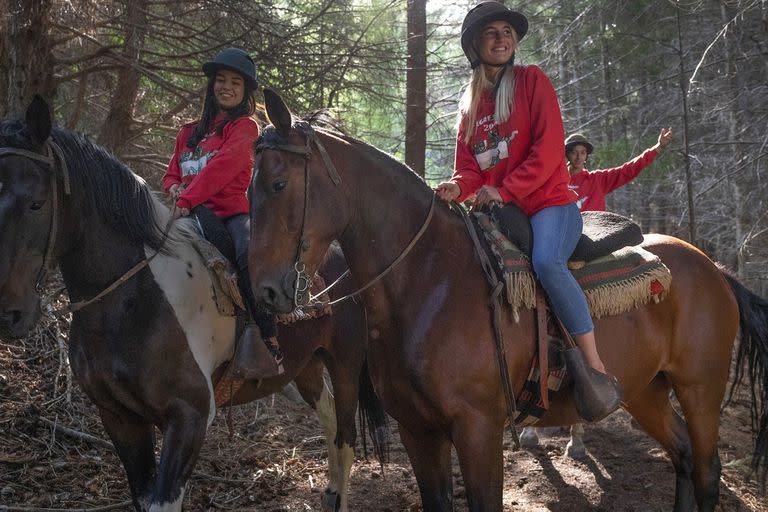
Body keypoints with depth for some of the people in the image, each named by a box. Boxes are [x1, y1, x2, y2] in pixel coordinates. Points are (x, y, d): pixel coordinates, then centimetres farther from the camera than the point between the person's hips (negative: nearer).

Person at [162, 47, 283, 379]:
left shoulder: (244, 127, 5)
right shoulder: (189, 133, 24)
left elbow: (222, 167, -11)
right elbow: (171, 174, 27)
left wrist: (188, 199, -22)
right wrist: (175, 188, 1)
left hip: (231, 211, -6)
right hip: (193, 215, 6)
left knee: (248, 254, -37)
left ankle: (267, 342, -37)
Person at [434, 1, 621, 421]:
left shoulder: (532, 80, 1)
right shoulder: (469, 103, 16)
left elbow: (549, 147, -10)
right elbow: (468, 165, 12)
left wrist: (504, 190, -17)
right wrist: (458, 187, -12)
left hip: (549, 202, -7)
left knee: (546, 261, -35)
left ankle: (598, 371, -32)